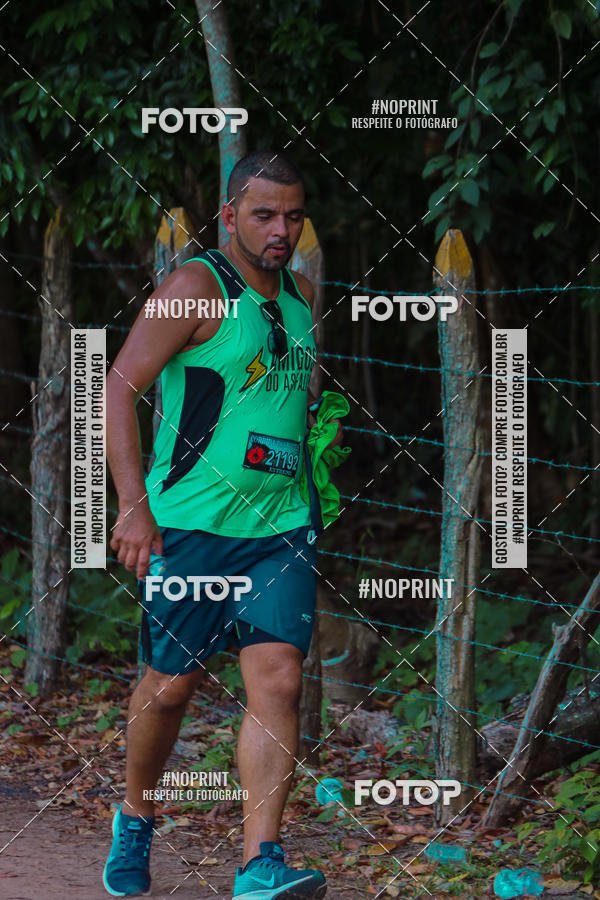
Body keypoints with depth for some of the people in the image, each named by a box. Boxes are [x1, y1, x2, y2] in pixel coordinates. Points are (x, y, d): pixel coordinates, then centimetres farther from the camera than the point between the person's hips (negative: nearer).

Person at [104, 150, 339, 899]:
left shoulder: (301, 294, 12)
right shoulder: (195, 288, -9)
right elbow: (119, 389, -13)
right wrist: (134, 505, -20)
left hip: (281, 525, 5)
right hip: (191, 523, -5)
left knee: (279, 681, -9)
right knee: (172, 683, 5)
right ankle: (136, 818, 32)